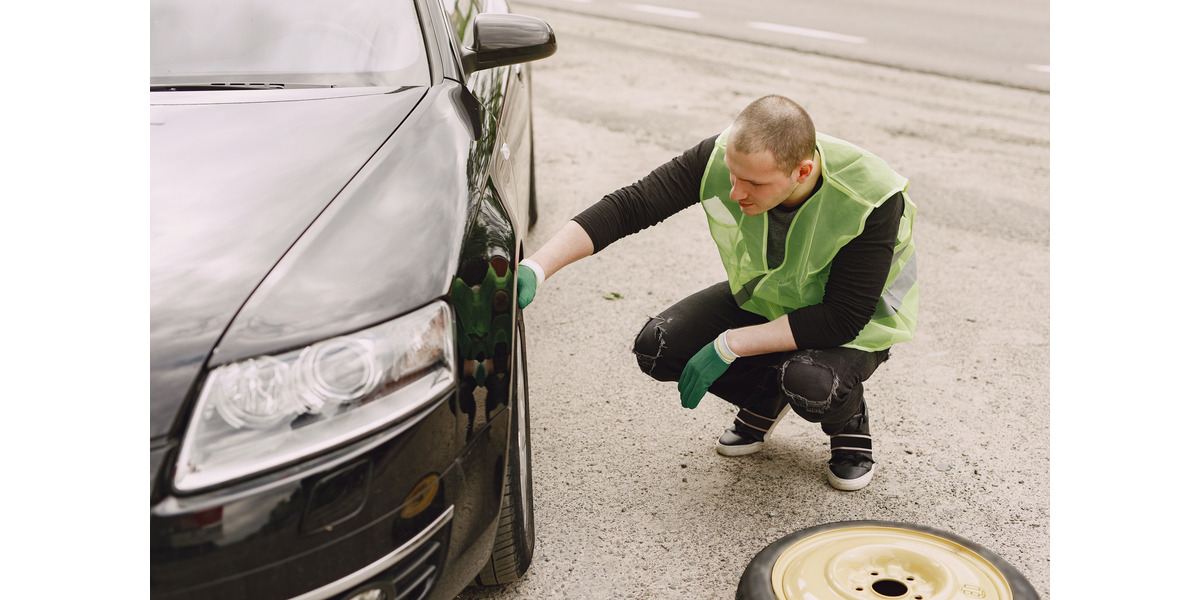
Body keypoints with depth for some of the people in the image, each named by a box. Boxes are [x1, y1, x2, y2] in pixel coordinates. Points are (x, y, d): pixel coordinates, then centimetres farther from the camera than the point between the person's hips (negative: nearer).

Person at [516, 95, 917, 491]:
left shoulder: (870, 200, -34)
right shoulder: (719, 157, -27)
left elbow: (843, 319, -31)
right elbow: (629, 206, -26)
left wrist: (728, 346, -33)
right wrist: (536, 268, -38)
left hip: (857, 324, -4)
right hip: (762, 299, 4)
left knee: (810, 383, -37)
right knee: (657, 348, -17)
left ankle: (849, 420, 3)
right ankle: (765, 400, 11)